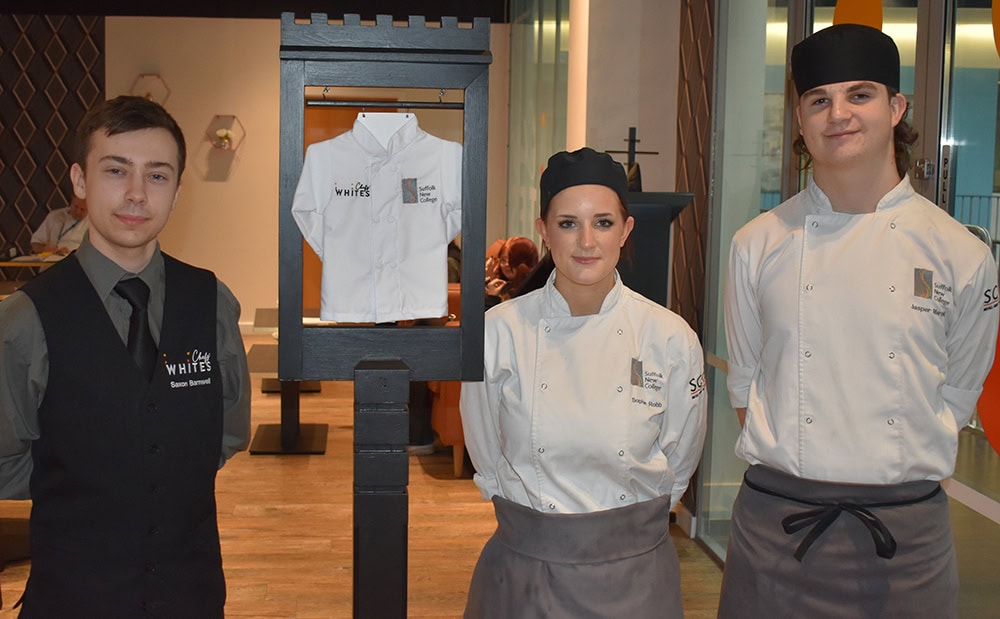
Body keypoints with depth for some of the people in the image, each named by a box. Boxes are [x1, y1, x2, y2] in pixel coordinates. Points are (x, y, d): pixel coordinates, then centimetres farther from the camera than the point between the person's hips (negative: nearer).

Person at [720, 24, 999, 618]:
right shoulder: (758, 246, -1)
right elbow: (746, 382, 7)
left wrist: (894, 479, 2)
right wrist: (794, 472, 0)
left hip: (905, 531, 0)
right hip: (776, 522, 1)